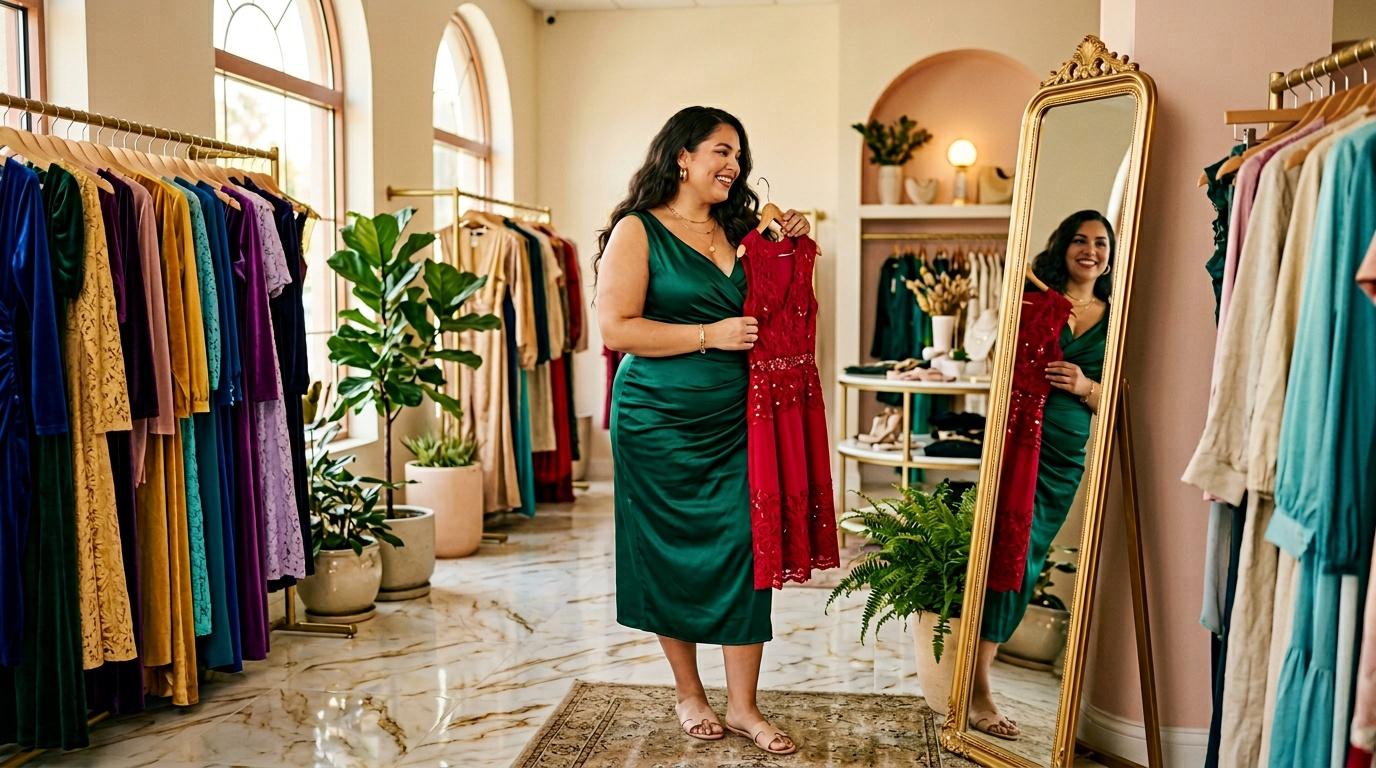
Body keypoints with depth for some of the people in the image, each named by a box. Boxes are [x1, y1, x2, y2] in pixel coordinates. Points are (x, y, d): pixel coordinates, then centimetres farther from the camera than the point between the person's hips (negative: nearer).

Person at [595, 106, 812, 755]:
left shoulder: (737, 233, 13)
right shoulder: (637, 231, -4)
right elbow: (616, 328, -13)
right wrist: (709, 335, -15)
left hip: (735, 425, 5)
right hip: (659, 426, -4)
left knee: (744, 551, 0)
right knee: (674, 558, 7)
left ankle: (743, 706, 12)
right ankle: (689, 695, 25)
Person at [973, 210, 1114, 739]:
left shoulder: (1112, 320, 13)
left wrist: (1084, 386, -8)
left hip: (1068, 457, 5)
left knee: (1028, 560, 9)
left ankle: (977, 661, 22)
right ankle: (978, 691, -7)